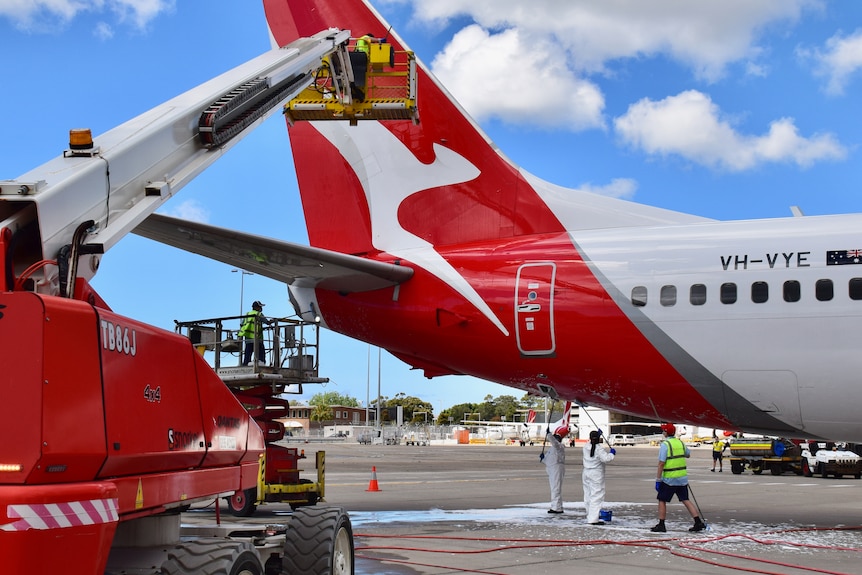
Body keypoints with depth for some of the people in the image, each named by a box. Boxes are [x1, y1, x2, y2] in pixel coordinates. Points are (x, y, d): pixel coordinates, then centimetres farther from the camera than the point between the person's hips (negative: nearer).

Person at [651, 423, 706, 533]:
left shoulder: (665, 444, -13)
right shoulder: (680, 443, 7)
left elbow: (661, 463, -17)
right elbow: (688, 454, 26)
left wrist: (658, 479, -14)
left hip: (669, 479, -6)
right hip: (682, 478, 6)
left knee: (662, 500, 5)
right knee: (686, 500, 10)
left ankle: (661, 525, 5)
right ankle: (698, 522, 5)